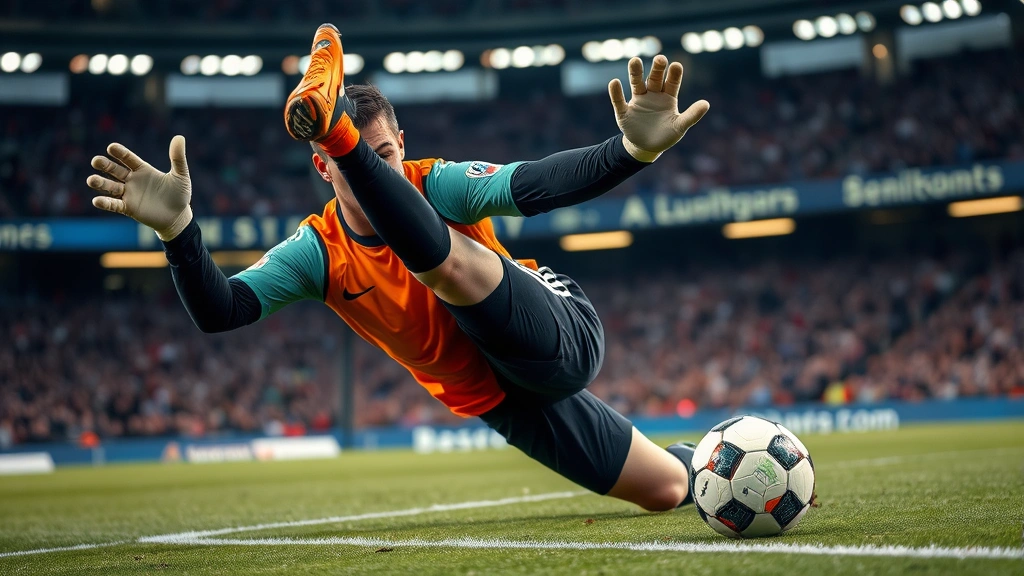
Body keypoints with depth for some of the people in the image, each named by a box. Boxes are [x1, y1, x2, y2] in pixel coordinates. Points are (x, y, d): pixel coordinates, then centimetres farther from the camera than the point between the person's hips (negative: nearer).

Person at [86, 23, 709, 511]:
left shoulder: (438, 186, -14)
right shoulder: (317, 252, -5)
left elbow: (536, 185, -30)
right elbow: (218, 311, -16)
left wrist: (631, 151, -49)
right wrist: (177, 227, -34)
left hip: (562, 336, -4)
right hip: (502, 401, 4)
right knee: (666, 491, 10)